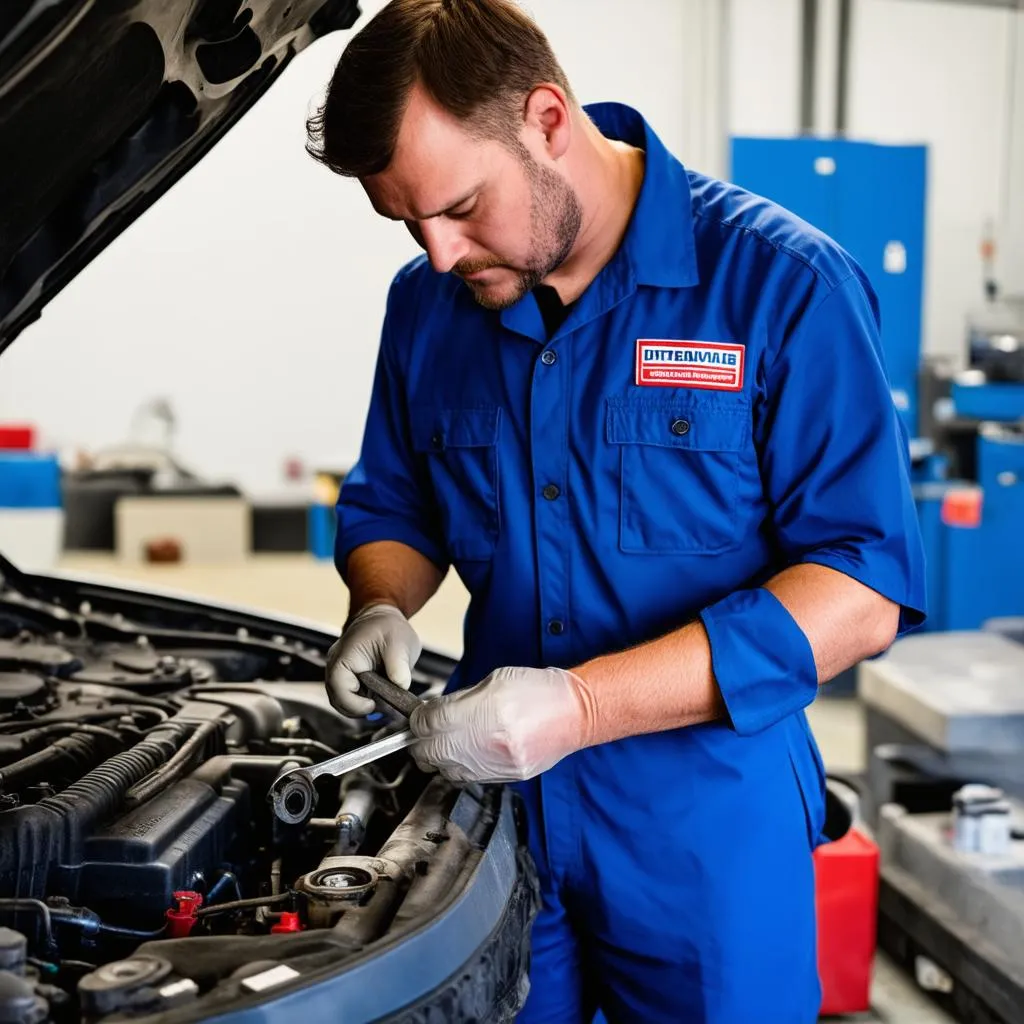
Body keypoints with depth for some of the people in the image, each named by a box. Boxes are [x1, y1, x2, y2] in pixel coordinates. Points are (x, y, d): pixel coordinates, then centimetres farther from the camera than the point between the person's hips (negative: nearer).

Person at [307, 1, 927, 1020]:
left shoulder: (783, 284, -14)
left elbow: (863, 589, -19)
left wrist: (584, 705, -27)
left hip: (705, 828, -4)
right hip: (488, 808, 4)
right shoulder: (426, 305, 4)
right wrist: (381, 609, -6)